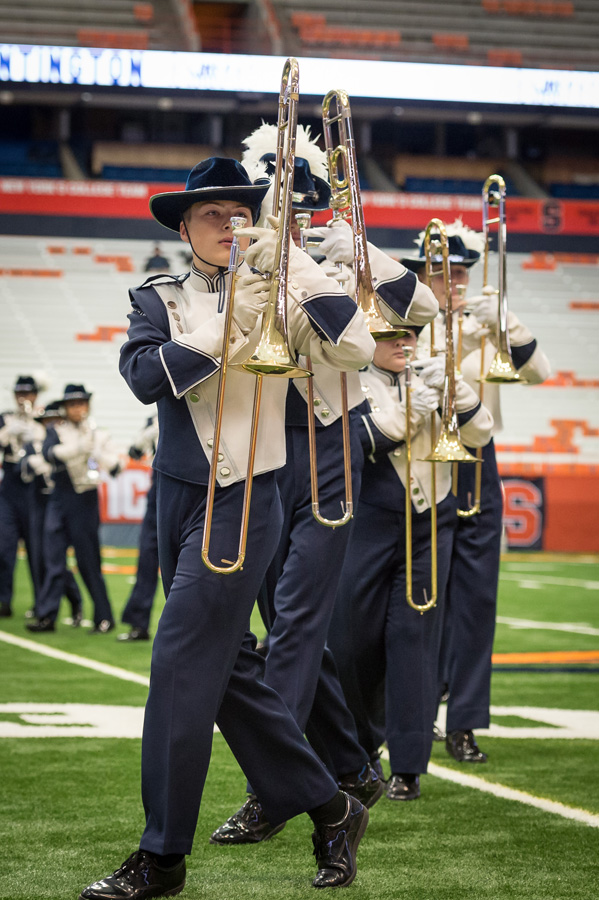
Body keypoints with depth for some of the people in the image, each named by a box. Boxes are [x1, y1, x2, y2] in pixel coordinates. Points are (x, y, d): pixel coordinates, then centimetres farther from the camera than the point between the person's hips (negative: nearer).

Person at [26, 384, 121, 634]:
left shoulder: (97, 435, 3)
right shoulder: (56, 432, 6)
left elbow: (115, 468, -5)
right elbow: (49, 453, -15)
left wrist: (97, 451, -24)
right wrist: (78, 447, -29)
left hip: (85, 501, -2)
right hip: (59, 500, 2)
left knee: (89, 562, -1)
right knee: (53, 559, -1)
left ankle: (104, 618, 6)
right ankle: (47, 616, 1)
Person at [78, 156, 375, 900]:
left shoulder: (276, 295, 2)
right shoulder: (159, 299, 8)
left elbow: (354, 351, -13)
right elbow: (143, 375, -12)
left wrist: (296, 266, -20)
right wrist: (229, 328, -24)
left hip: (244, 500, -5)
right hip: (179, 496, 5)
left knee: (181, 666, -10)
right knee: (228, 667, 10)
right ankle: (328, 807, 24)